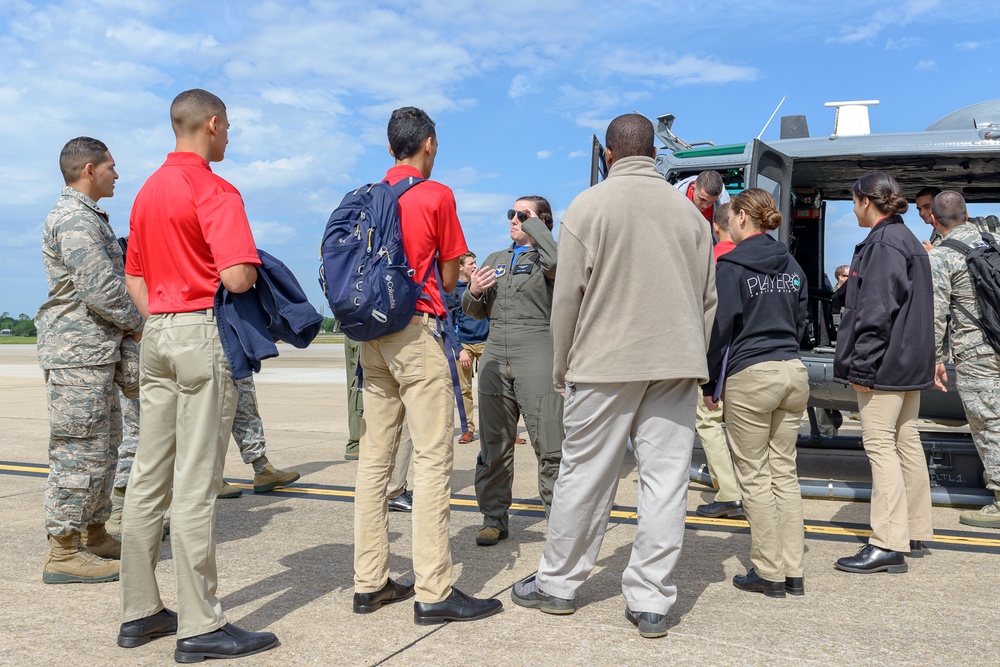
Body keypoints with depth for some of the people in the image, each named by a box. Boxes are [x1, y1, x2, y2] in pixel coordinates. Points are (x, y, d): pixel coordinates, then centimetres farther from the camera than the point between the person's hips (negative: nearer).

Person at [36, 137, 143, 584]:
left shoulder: (88, 217, 20)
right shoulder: (74, 218, -14)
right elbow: (101, 288, -22)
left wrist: (128, 327, 12)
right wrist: (138, 325, -8)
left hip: (95, 351, 11)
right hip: (77, 350, -11)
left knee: (103, 446, 15)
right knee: (79, 450, -7)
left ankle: (93, 535, 24)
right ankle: (63, 552, 0)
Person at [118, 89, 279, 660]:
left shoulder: (147, 191, 17)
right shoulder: (214, 190, -10)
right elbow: (237, 277, -21)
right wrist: (255, 275, 0)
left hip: (157, 333, 9)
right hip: (203, 333, -8)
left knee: (149, 477, 10)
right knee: (196, 484, -6)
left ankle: (140, 612, 20)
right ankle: (201, 626, 2)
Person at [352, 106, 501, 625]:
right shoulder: (436, 195, -4)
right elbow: (449, 279, 0)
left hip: (372, 337, 7)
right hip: (417, 330, -6)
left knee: (375, 458, 9)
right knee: (433, 458, -5)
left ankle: (370, 582, 16)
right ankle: (433, 592, -4)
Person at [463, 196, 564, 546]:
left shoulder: (543, 258, 4)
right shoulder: (495, 260, 21)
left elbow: (556, 261, -23)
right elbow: (475, 312, 24)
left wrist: (535, 225, -6)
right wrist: (473, 293, 0)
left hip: (537, 355, -6)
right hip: (495, 356, 6)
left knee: (550, 445, -5)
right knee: (494, 443, 9)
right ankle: (494, 518, 20)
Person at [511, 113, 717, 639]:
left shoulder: (588, 206, 0)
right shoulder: (689, 211, 11)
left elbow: (568, 297, -3)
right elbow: (707, 299, 13)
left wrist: (562, 368, 6)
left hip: (605, 360, -3)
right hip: (676, 362, 3)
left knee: (584, 477, 7)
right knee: (666, 480, 4)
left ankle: (556, 585, 22)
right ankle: (650, 601, 10)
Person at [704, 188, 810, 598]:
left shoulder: (731, 264, -8)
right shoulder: (791, 265, 12)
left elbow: (720, 328, -9)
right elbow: (800, 321, 17)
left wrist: (709, 384, -2)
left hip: (750, 376, -7)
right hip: (793, 372, 7)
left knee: (755, 476, 2)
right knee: (785, 472, 11)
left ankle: (769, 572, 7)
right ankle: (793, 571, 15)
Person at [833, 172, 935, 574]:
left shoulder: (885, 243, -15)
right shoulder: (908, 239, 18)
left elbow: (876, 311, -21)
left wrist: (861, 365, -20)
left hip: (886, 361, -11)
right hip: (909, 361, 11)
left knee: (880, 444, -9)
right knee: (906, 441, 15)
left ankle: (889, 544, -8)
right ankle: (915, 531, 25)